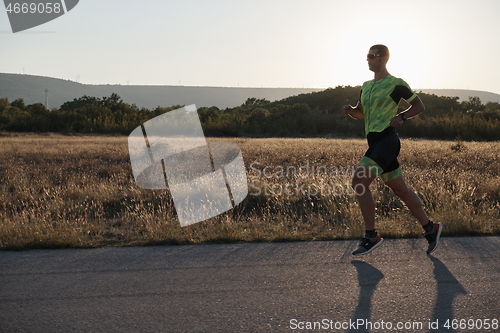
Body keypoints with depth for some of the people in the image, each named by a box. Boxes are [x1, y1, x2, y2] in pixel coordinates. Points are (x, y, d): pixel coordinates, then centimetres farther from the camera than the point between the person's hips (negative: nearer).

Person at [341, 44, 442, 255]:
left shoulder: (396, 84, -4)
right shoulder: (366, 86, 18)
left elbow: (419, 106, 3)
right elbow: (360, 113, 29)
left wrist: (402, 117, -14)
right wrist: (350, 110, 7)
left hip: (386, 140, -8)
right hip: (374, 142, 8)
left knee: (358, 181, -18)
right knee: (400, 189, 12)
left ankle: (371, 236, -11)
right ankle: (430, 228, 24)